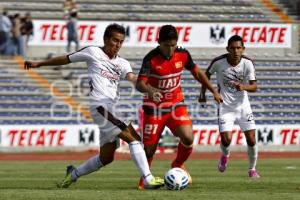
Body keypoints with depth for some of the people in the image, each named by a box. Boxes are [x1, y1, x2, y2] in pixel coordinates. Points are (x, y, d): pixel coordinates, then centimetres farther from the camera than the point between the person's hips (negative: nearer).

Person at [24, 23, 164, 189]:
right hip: (100, 105, -7)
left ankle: (74, 174, 33)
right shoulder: (93, 52, 5)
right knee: (133, 138, -19)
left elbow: (131, 77, -3)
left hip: (112, 108, 7)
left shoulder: (122, 63, 17)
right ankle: (148, 179, -24)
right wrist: (39, 64, 22)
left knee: (106, 157, 12)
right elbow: (66, 59, 15)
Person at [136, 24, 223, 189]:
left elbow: (197, 73, 11)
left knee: (188, 139, -17)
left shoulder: (183, 55, -6)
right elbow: (140, 83, -28)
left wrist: (214, 92, 13)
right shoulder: (151, 59, -20)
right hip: (154, 107, -3)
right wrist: (150, 90, -50)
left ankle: (178, 165, 15)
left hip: (176, 104, 3)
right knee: (149, 147, -2)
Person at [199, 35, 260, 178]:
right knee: (226, 140, -14)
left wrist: (243, 87, -32)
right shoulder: (218, 62, -15)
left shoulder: (247, 63, -14)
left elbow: (254, 86, -12)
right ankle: (225, 155, 24)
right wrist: (203, 93, 2)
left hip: (243, 106, 1)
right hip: (225, 107, -1)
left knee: (251, 139, -5)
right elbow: (207, 74, 6)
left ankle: (252, 169, 18)